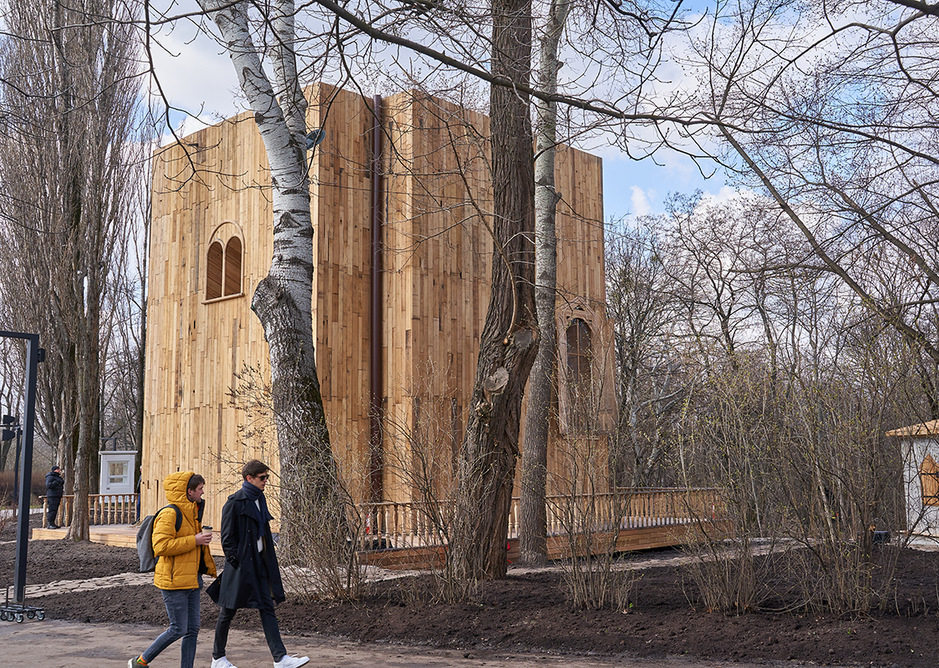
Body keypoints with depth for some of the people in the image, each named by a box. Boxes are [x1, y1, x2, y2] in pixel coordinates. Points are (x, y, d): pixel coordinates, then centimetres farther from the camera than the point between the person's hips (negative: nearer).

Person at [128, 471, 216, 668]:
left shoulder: (191, 513, 17)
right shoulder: (169, 514, -14)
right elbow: (160, 546, -25)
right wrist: (194, 541, -22)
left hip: (191, 580, 9)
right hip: (174, 581, -9)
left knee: (193, 630, 6)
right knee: (178, 629, -4)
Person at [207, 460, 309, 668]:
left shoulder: (259, 499, 12)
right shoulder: (234, 503, -13)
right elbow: (227, 539, -13)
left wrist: (267, 562, 13)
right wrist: (237, 563, -16)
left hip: (259, 563, 7)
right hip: (241, 565, -7)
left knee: (267, 608, 0)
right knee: (228, 611, 6)